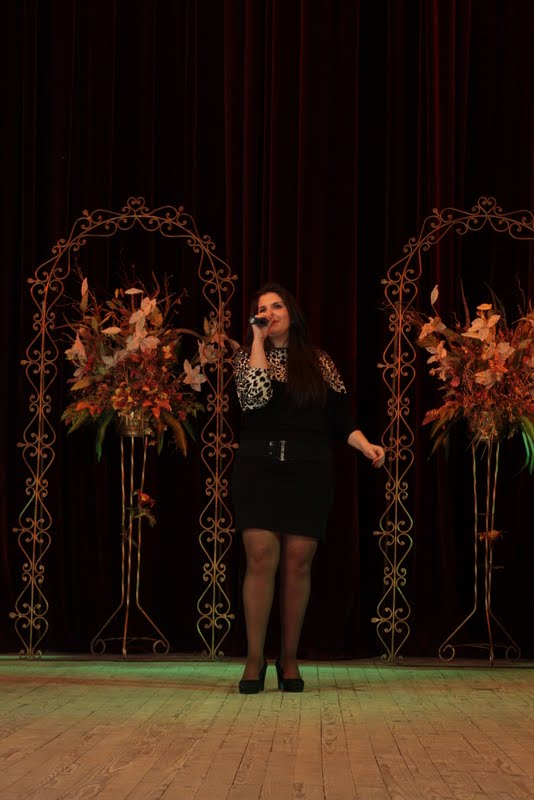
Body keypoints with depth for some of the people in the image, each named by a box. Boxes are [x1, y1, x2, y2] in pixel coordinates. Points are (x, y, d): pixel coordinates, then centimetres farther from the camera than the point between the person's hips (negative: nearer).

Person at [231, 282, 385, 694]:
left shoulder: (319, 362, 11)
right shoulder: (247, 356, 9)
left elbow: (341, 417, 9)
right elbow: (254, 398, -12)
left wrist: (366, 445, -9)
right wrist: (258, 339, -6)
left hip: (309, 473, 1)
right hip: (259, 469, -1)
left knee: (298, 563, -1)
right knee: (261, 558, -10)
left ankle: (290, 659, 9)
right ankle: (255, 659, -3)